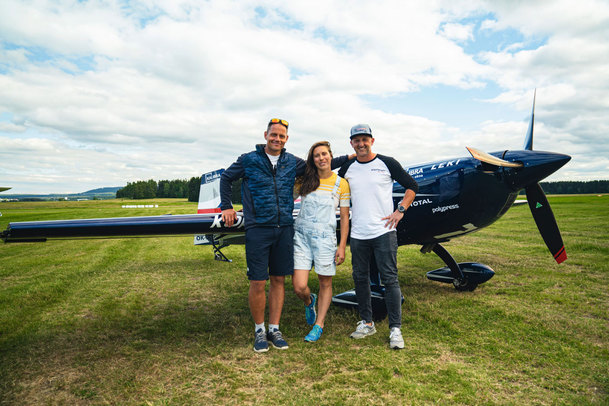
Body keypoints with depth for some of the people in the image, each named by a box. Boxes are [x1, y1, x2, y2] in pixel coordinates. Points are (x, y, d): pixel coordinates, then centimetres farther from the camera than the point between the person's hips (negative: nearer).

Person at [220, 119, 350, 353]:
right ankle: (259, 330, 19)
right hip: (258, 229, -3)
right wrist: (226, 207, 8)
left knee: (278, 280, 8)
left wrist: (349, 157, 20)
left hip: (284, 229, 3)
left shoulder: (292, 162, 11)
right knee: (258, 283, -2)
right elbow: (226, 178, 17)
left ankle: (274, 329, 22)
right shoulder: (249, 160, 3)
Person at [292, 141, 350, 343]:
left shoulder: (341, 183, 2)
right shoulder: (304, 181, 4)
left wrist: (342, 246, -2)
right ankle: (309, 301, 31)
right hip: (301, 236, 1)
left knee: (325, 284, 9)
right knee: (299, 287, -5)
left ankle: (319, 325, 27)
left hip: (325, 237, -1)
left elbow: (344, 217, 2)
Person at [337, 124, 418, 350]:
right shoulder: (347, 168, 9)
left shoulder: (387, 163, 0)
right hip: (358, 234, 4)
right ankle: (366, 323, 25)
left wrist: (400, 210, -5)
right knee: (360, 278, 10)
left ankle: (395, 329, 7)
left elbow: (412, 186, 6)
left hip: (383, 232, -4)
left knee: (389, 279, -3)